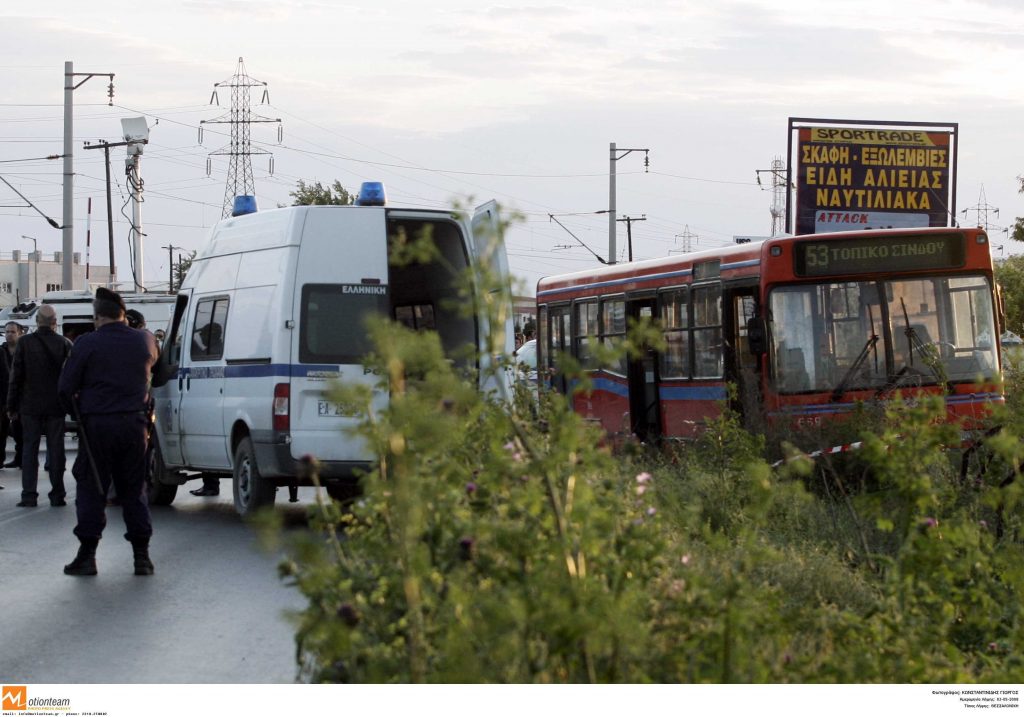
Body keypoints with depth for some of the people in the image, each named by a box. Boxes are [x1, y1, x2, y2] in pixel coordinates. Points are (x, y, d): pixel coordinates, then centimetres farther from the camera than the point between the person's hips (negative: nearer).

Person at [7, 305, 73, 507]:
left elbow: (16, 377, -4)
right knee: (56, 450, 7)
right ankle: (57, 495, 7)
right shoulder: (65, 344, -5)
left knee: (29, 449, 6)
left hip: (30, 406, -1)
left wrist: (12, 406, 3)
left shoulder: (25, 343, -7)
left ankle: (29, 495, 1)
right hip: (56, 407, 1)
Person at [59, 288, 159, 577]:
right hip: (133, 423, 3)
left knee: (91, 489, 4)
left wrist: (78, 413, 11)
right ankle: (142, 555, 7)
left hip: (97, 425, -3)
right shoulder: (144, 341, 3)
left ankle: (87, 555, 1)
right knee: (134, 490, 10)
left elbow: (65, 388, -6)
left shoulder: (87, 344, -8)